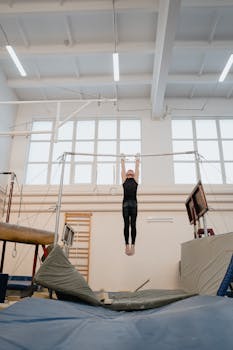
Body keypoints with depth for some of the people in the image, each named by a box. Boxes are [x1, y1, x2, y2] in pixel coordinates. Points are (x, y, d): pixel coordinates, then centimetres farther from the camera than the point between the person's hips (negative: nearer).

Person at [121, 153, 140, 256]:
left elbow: (137, 168, 25)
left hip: (133, 203, 0)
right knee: (126, 225, -1)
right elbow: (123, 168, 25)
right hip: (125, 203, 0)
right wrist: (123, 160, 35)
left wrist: (137, 160, 34)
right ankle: (127, 245, 2)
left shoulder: (135, 180, 18)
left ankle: (133, 245, 0)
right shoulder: (124, 179, 17)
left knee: (133, 225, -1)